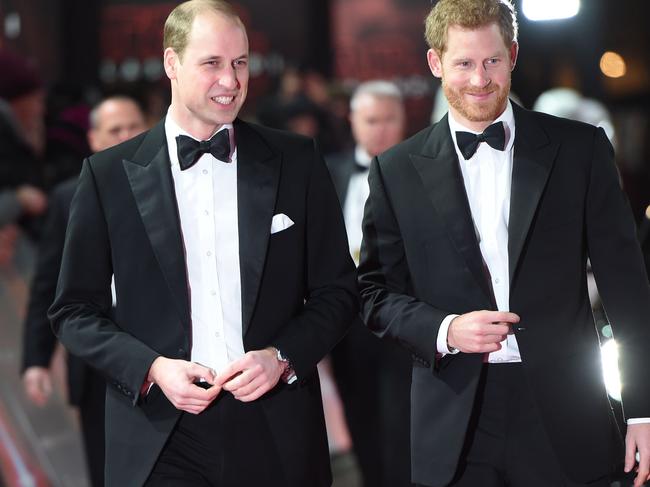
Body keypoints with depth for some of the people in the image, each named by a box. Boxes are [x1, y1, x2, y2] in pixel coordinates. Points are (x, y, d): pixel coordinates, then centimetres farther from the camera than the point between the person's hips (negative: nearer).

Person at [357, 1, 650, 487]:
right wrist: (445, 330, -11)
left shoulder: (580, 149, 3)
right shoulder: (397, 171, 5)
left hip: (561, 424, 0)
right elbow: (376, 293, 8)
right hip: (455, 428, 0)